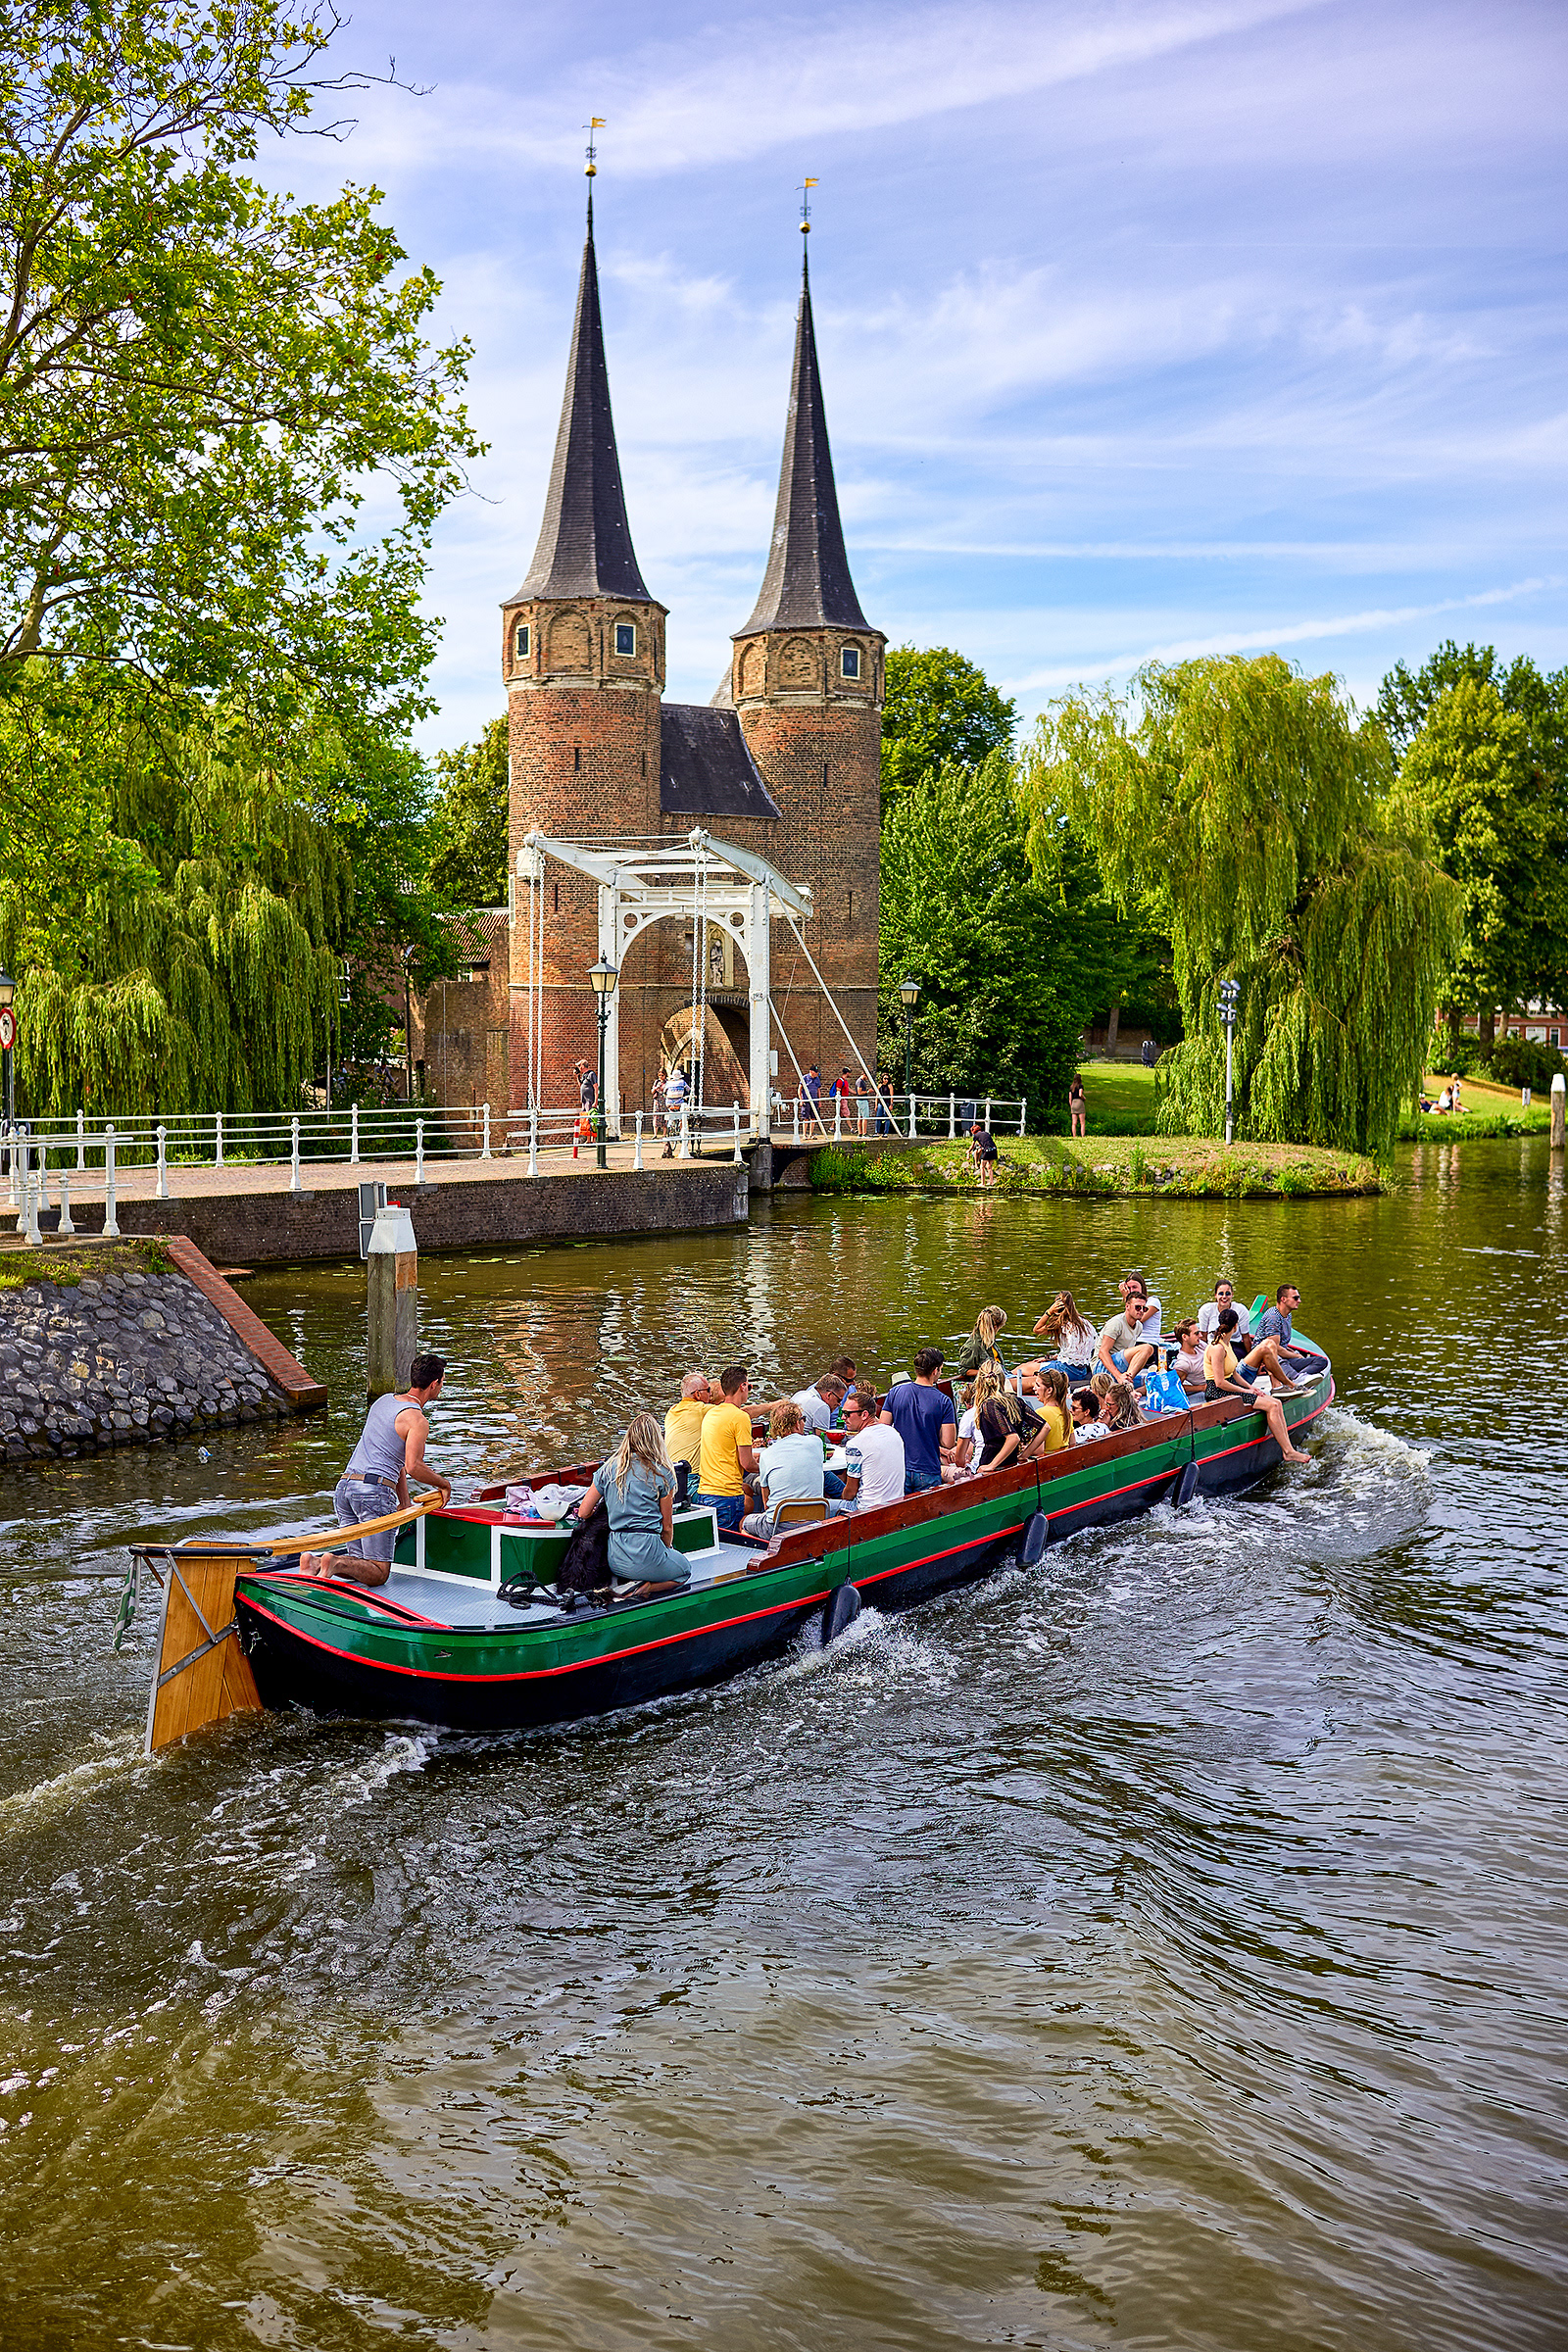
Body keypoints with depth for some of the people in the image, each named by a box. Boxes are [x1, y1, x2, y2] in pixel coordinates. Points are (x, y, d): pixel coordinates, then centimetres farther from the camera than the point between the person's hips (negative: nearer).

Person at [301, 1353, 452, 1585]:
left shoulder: (384, 1401, 20)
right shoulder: (417, 1420, -7)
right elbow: (413, 1467, -20)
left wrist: (405, 1503, 23)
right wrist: (444, 1483, -2)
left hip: (343, 1488, 8)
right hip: (374, 1491, -8)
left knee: (362, 1566, 15)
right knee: (378, 1574, -2)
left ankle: (314, 1560, -8)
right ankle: (335, 1562, -26)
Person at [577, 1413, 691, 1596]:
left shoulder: (608, 1469, 5)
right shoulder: (662, 1474, -4)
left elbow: (583, 1514, 6)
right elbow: (667, 1527, 2)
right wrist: (667, 1549, 21)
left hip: (616, 1559, 4)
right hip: (647, 1552, -4)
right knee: (685, 1572, 26)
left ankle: (621, 1583, 4)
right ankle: (646, 1587, -3)